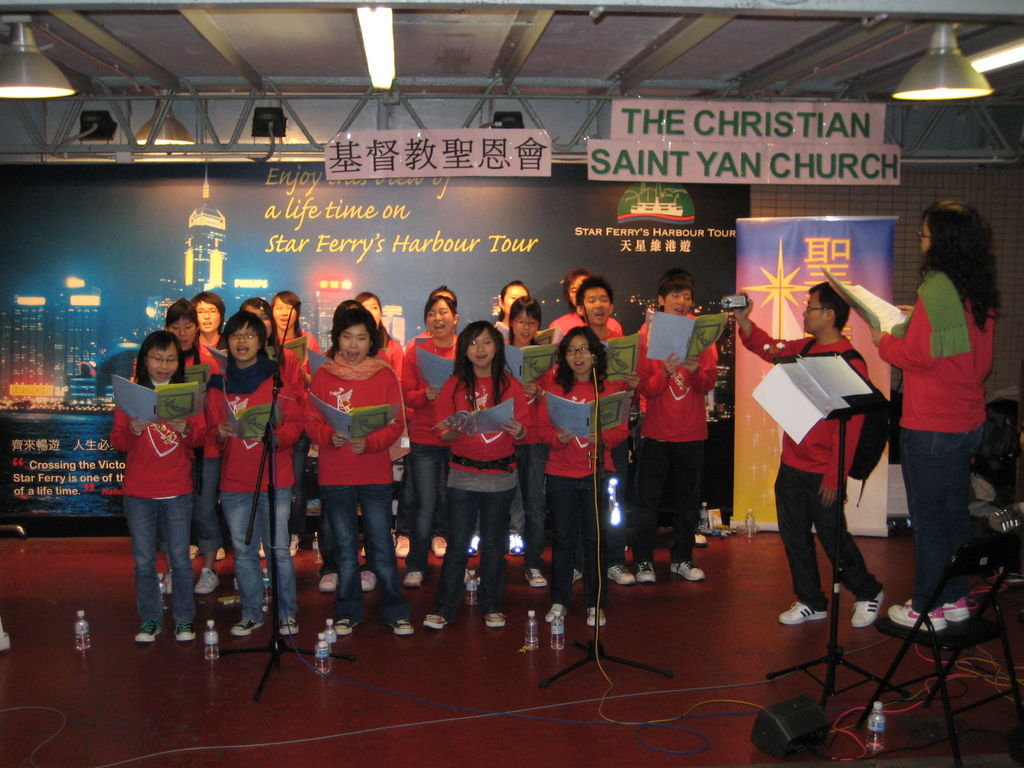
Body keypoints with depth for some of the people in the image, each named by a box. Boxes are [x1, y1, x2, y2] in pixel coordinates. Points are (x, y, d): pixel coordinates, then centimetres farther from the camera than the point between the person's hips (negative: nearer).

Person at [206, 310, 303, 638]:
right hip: (234, 481, 3)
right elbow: (211, 430, 13)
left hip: (274, 478, -3)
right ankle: (251, 613, 21)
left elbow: (295, 424, -2)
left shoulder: (278, 379, 1)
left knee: (278, 549, -2)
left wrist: (275, 436, -20)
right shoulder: (218, 384, 10)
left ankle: (288, 614, 11)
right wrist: (220, 434, -9)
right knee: (243, 550, 8)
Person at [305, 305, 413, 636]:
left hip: (375, 475, -1)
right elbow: (311, 421, 1)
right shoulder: (323, 375, 3)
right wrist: (331, 436, -19)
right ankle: (347, 612, 23)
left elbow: (396, 423, -2)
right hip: (334, 476, 1)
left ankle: (395, 612, 15)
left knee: (382, 547, 2)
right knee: (345, 549, 11)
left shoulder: (385, 375, 1)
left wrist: (368, 442, -18)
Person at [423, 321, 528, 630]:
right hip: (463, 475, -1)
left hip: (501, 477, 1)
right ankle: (443, 609, 7)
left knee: (494, 544, 9)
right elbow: (444, 436, 0)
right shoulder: (454, 386, 2)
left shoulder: (510, 385, 3)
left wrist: (518, 431, -20)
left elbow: (523, 433, 3)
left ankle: (492, 607, 21)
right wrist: (457, 431, -22)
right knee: (457, 544, 0)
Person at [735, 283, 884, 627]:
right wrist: (742, 319, 8)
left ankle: (868, 593, 27)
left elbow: (849, 427, -18)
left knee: (833, 537, 5)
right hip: (791, 466, 7)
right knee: (794, 536, 12)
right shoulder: (804, 349, 7)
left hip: (822, 474, -7)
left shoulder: (849, 363, -17)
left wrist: (834, 478, -19)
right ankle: (811, 602, 26)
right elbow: (765, 346, 23)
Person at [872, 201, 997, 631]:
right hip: (968, 421, 8)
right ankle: (955, 599, 27)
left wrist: (884, 341, 1)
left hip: (930, 426, -8)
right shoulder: (981, 293, 7)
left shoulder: (937, 288, -19)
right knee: (955, 511, 17)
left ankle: (927, 608, 11)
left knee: (928, 518, 2)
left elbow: (916, 357, -17)